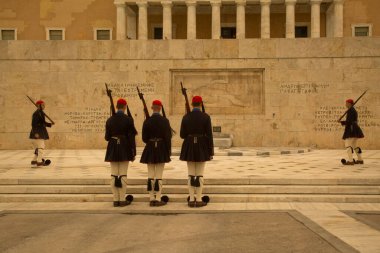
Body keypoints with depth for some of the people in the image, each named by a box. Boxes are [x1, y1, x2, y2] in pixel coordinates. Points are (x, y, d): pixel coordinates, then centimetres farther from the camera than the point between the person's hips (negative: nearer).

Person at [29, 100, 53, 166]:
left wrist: (50, 124, 7)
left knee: (38, 147, 15)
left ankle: (34, 160, 24)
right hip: (38, 133, -10)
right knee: (41, 146, -12)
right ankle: (39, 161, -11)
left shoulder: (41, 113, 15)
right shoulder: (36, 113, -14)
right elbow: (33, 124, -19)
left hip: (42, 132, 10)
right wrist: (35, 133, -25)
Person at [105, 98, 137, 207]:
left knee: (114, 175, 6)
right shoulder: (128, 119, -7)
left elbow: (107, 137, 4)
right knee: (123, 174, 2)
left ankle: (116, 200, 11)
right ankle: (122, 200, 5)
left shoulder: (110, 120, 3)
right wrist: (133, 153, -3)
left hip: (112, 149, 3)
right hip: (124, 149, -3)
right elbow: (131, 138, -9)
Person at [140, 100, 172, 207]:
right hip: (161, 150, -2)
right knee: (159, 176, 2)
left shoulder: (147, 121, -3)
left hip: (150, 150, 2)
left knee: (151, 175, 7)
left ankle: (151, 199, 11)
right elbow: (168, 137, -8)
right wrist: (168, 151, 1)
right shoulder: (164, 121, -8)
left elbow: (144, 138, 0)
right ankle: (158, 199, 5)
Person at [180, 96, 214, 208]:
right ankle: (199, 200, 7)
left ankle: (191, 200, 10)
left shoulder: (186, 117, -1)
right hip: (202, 148, -2)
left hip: (189, 147, 2)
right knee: (200, 175, 3)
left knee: (191, 175, 8)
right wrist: (211, 151, -2)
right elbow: (209, 135, -8)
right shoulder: (206, 117, -7)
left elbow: (182, 135, 0)